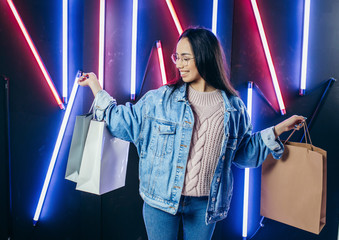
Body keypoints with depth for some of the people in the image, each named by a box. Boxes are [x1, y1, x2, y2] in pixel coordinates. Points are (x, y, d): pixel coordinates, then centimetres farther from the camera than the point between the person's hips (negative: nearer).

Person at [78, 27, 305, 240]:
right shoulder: (160, 99, -4)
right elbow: (123, 121, 3)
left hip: (205, 204, 1)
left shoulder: (233, 106, -1)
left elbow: (244, 151, 10)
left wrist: (279, 129, 4)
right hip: (161, 201, 0)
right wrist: (95, 85, 3)